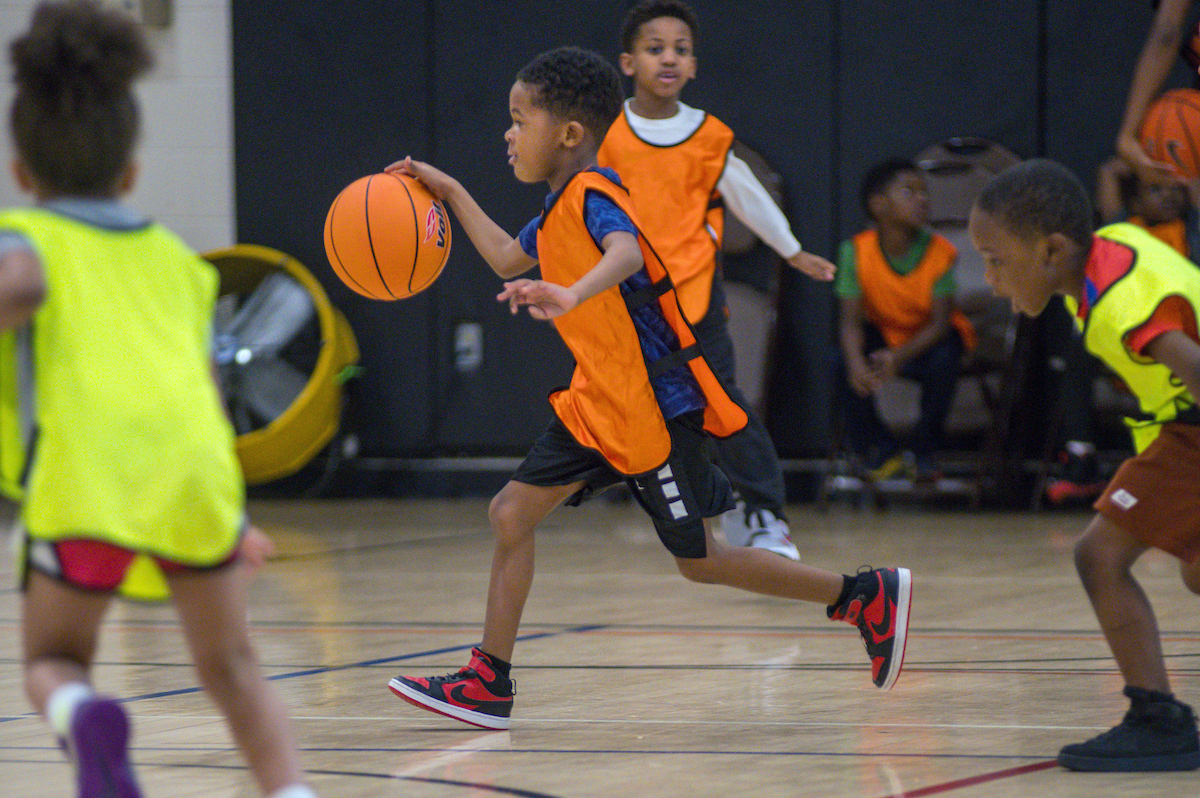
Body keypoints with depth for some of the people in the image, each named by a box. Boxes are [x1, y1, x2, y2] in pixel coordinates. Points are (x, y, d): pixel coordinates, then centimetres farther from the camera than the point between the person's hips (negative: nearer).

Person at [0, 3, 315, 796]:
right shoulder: (175, 257, 29)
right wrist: (232, 518, 39)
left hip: (86, 470, -3)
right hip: (198, 467, 3)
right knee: (232, 667, 19)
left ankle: (85, 718, -20)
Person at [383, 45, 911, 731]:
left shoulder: (594, 196, -19)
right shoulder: (563, 206, 11)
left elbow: (626, 252, -42)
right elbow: (507, 259, 31)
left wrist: (572, 296, -61)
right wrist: (451, 192, 28)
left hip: (656, 406, -9)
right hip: (600, 403, 9)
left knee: (699, 560, 0)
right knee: (512, 513, 1)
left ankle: (868, 595, 11)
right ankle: (490, 685, 5)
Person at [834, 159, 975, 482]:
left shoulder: (940, 252, -22)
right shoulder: (856, 251, -19)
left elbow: (941, 322, -26)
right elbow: (851, 319, -21)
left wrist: (900, 356, -44)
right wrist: (856, 363, -44)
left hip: (928, 336, -1)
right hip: (882, 332, 1)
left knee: (943, 361, -34)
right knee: (844, 361, -27)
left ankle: (925, 452, -9)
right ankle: (882, 451, -7)